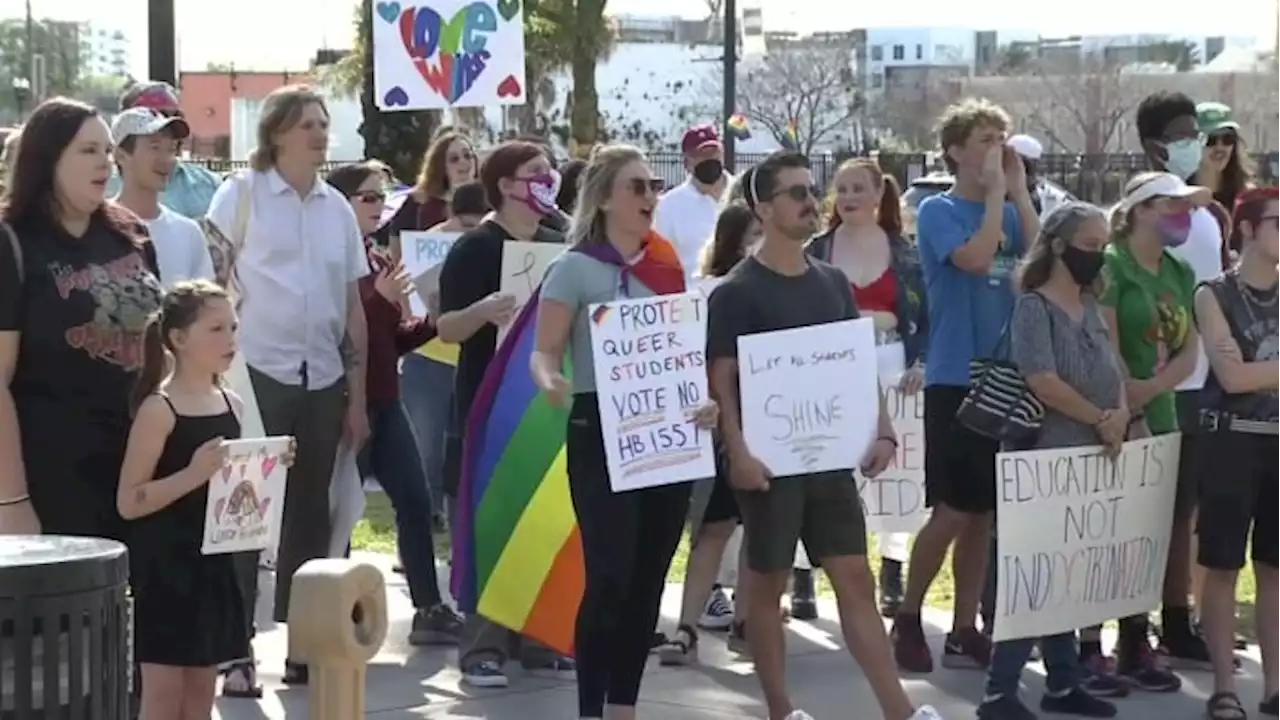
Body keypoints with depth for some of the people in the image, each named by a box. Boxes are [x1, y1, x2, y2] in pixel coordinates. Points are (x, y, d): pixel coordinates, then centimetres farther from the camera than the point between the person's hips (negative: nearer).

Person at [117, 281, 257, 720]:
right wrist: (193, 474, -25)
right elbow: (128, 502, -16)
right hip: (165, 565, -7)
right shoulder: (159, 409, -13)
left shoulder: (231, 405, 8)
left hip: (213, 562, 7)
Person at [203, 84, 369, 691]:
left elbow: (353, 307, 14)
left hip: (322, 379, 4)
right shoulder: (241, 194, -2)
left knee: (310, 511, 8)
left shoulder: (337, 208, 10)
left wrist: (358, 396, 11)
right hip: (256, 374, -4)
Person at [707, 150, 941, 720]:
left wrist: (881, 431, 3)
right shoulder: (737, 292, -7)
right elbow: (722, 382, -11)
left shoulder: (832, 282, 11)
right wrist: (739, 451, -23)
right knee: (767, 583, 5)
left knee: (855, 579, 3)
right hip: (771, 458, -5)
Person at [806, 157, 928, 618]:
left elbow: (927, 316, 7)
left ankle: (892, 578, 16)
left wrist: (921, 364, -7)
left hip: (890, 374, 1)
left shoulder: (904, 252, 5)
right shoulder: (817, 251, 2)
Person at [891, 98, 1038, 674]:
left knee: (982, 512, 9)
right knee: (952, 511, -7)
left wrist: (1020, 190, -6)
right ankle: (908, 616, 10)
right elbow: (975, 258, -23)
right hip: (955, 380, -6)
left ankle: (965, 631, 15)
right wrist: (997, 190, -14)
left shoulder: (1009, 211, 11)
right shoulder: (938, 211, -5)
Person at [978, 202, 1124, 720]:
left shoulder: (1091, 306, 13)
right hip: (1049, 457, -8)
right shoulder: (1033, 306, -11)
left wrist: (1122, 414, -11)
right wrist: (1102, 420, -12)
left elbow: (1112, 372, 11)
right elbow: (1043, 381, -20)